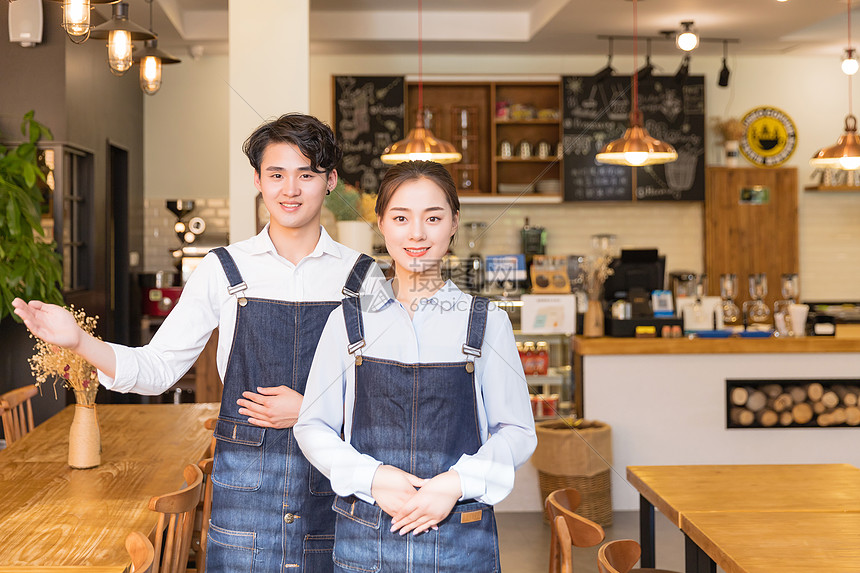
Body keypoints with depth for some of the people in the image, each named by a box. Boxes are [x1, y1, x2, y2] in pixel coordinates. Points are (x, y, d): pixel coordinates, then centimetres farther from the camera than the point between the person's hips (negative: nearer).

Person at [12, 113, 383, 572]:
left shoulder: (362, 276, 2)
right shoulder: (222, 271, 2)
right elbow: (158, 369, 2)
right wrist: (79, 341, -13)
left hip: (333, 483, 0)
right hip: (244, 479, 0)